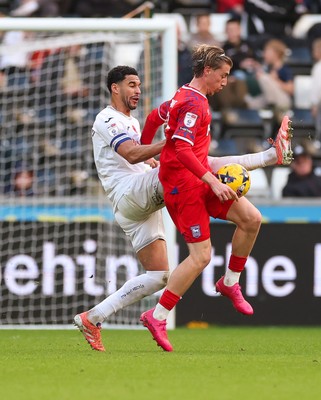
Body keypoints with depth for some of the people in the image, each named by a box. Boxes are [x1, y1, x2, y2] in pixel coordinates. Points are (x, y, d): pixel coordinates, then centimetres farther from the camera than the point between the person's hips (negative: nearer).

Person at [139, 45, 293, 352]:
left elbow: (155, 116, 31)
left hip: (198, 182, 10)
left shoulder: (186, 97, 15)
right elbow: (182, 149, -26)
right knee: (201, 256, -13)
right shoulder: (194, 103, -16)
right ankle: (157, 317, -7)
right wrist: (213, 181, -29)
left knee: (251, 218, 3)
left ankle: (230, 283, 16)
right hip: (182, 185, -10)